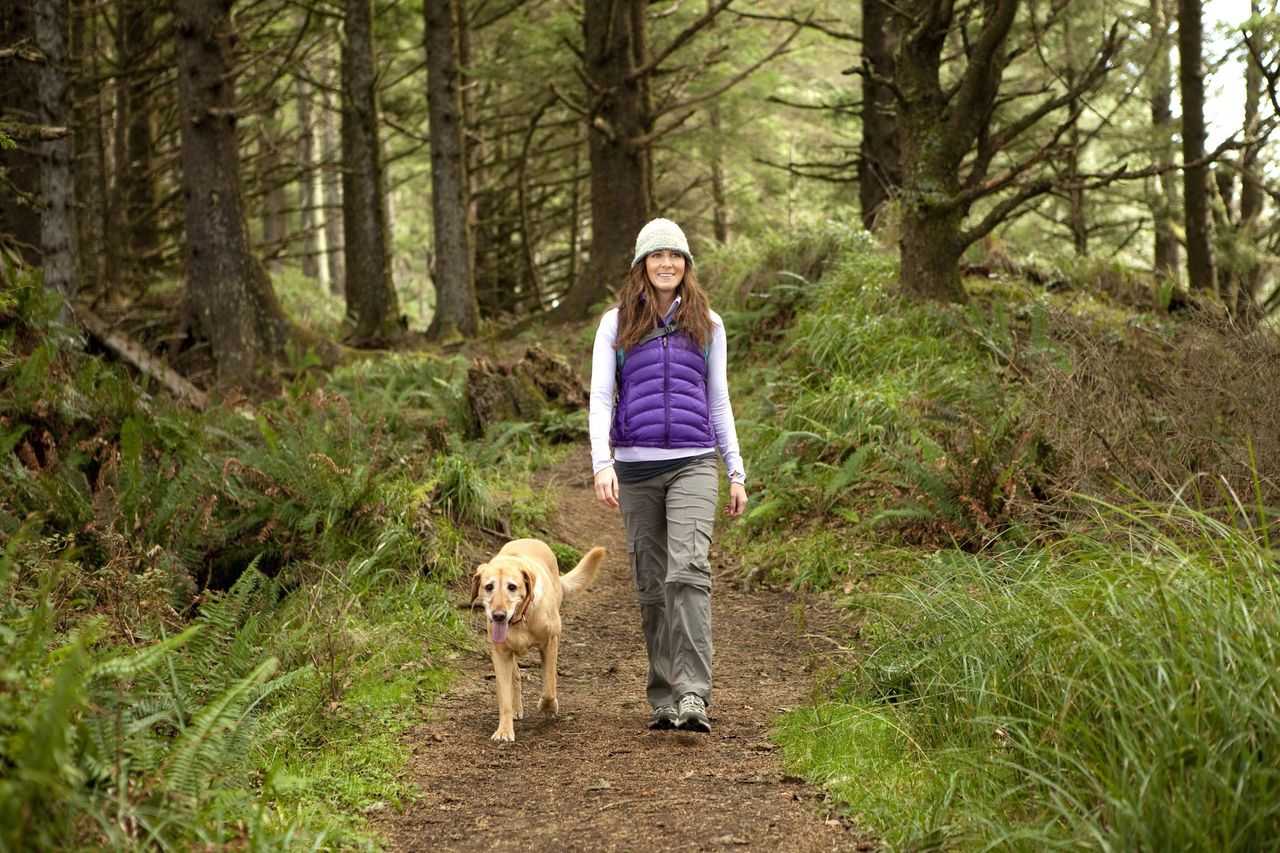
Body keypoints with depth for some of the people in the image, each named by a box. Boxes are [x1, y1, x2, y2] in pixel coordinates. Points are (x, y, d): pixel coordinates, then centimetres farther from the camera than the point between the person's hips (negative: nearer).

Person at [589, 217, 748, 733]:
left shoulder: (706, 324, 11)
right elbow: (600, 398, 1)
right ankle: (663, 699, 13)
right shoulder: (617, 324, 7)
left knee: (689, 571, -18)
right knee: (650, 585, 5)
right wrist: (602, 463, -13)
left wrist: (737, 472, 11)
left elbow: (719, 401, 15)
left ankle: (693, 696, -24)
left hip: (693, 463, -1)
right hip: (636, 467, 1)